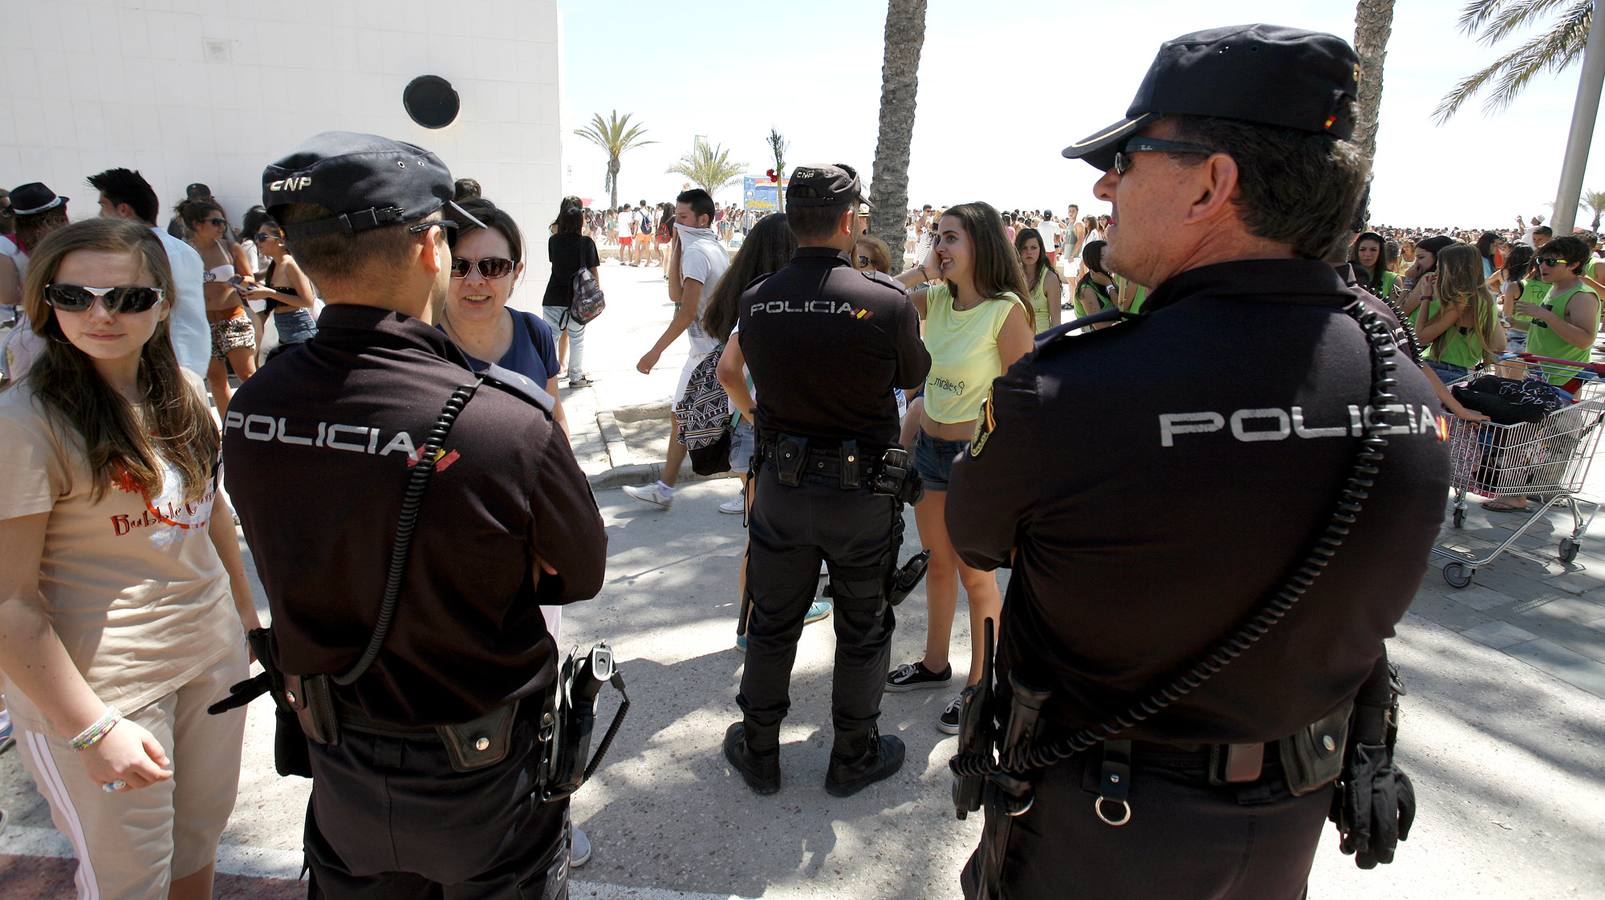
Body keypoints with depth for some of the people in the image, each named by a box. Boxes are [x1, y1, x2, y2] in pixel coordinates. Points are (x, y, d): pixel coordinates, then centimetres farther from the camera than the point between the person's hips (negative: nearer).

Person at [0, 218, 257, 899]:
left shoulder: (183, 392, 2)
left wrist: (247, 613, 17)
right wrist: (92, 729, -20)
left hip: (213, 654, 6)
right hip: (102, 684, -5)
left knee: (200, 836, 20)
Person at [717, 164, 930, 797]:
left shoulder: (757, 300, -4)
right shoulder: (888, 301, -17)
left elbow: (727, 373, 14)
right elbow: (916, 381, 1)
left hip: (780, 483, 3)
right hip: (863, 489, -3)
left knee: (772, 624, 18)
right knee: (863, 628, 16)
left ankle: (758, 754, 33)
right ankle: (853, 758, 32)